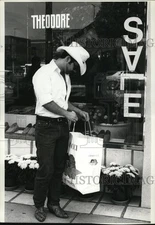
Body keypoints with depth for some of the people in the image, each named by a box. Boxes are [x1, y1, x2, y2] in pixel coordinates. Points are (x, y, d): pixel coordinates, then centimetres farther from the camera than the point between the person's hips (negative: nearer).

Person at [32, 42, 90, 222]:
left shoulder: (65, 76, 13)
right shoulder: (44, 73, -11)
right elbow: (46, 101, -18)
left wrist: (78, 111, 10)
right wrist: (67, 114, -13)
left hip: (62, 126, 7)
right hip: (46, 126, -7)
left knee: (59, 167, 12)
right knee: (46, 169, -1)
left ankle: (54, 203, 26)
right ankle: (39, 206, 18)